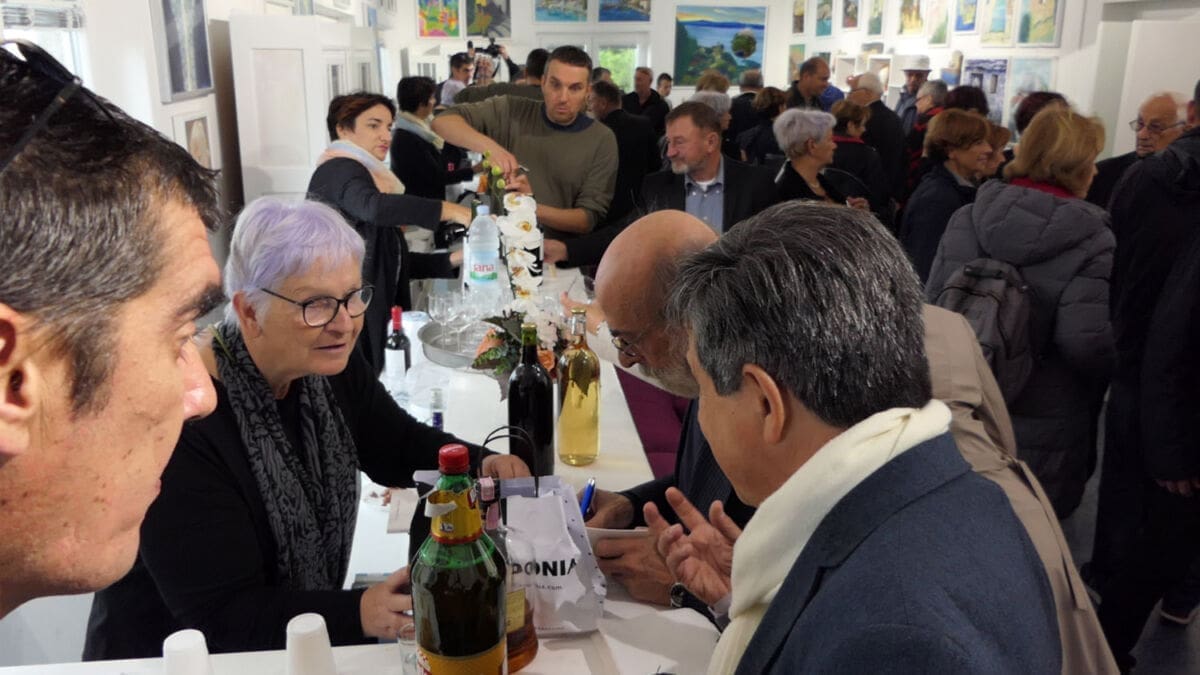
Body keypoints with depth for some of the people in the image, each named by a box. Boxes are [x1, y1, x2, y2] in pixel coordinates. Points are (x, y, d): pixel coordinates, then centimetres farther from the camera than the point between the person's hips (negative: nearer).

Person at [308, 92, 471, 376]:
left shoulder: (366, 176, 21)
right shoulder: (339, 170, -7)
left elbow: (388, 259, 17)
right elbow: (374, 207, -30)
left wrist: (451, 260, 5)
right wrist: (452, 211, -34)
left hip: (374, 317, 9)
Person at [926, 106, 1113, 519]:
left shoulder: (969, 218, -4)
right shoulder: (1092, 241, -16)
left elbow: (934, 303, -3)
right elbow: (1087, 344, -21)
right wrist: (1108, 380, 1)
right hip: (1044, 421, -4)